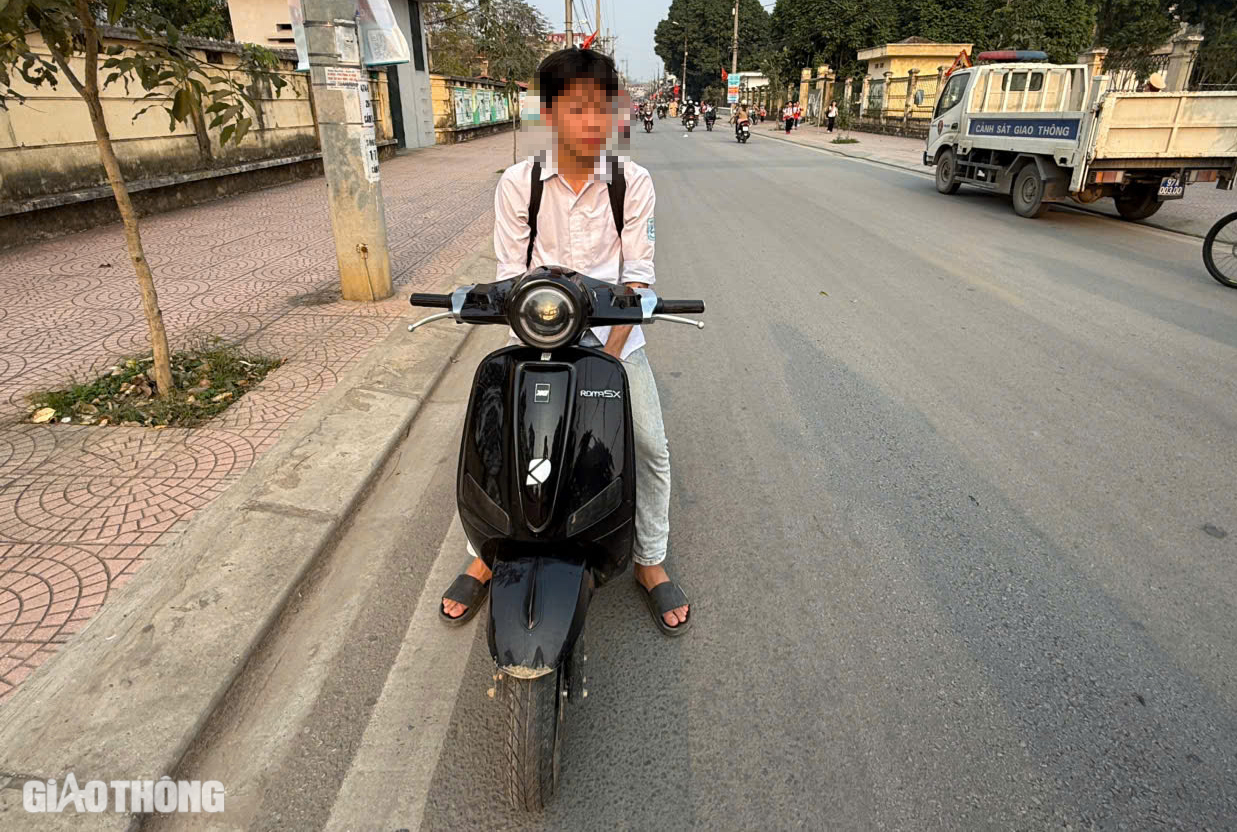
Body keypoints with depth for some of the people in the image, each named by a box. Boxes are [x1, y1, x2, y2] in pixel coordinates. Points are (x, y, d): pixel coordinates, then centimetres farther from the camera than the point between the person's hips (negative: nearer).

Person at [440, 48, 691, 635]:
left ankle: (649, 561, 14)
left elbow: (637, 275, -7)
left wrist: (610, 354, -17)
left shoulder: (633, 183, -3)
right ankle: (487, 554, 18)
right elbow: (512, 276, -3)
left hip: (614, 337, 0)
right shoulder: (518, 184, -3)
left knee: (651, 447, -8)